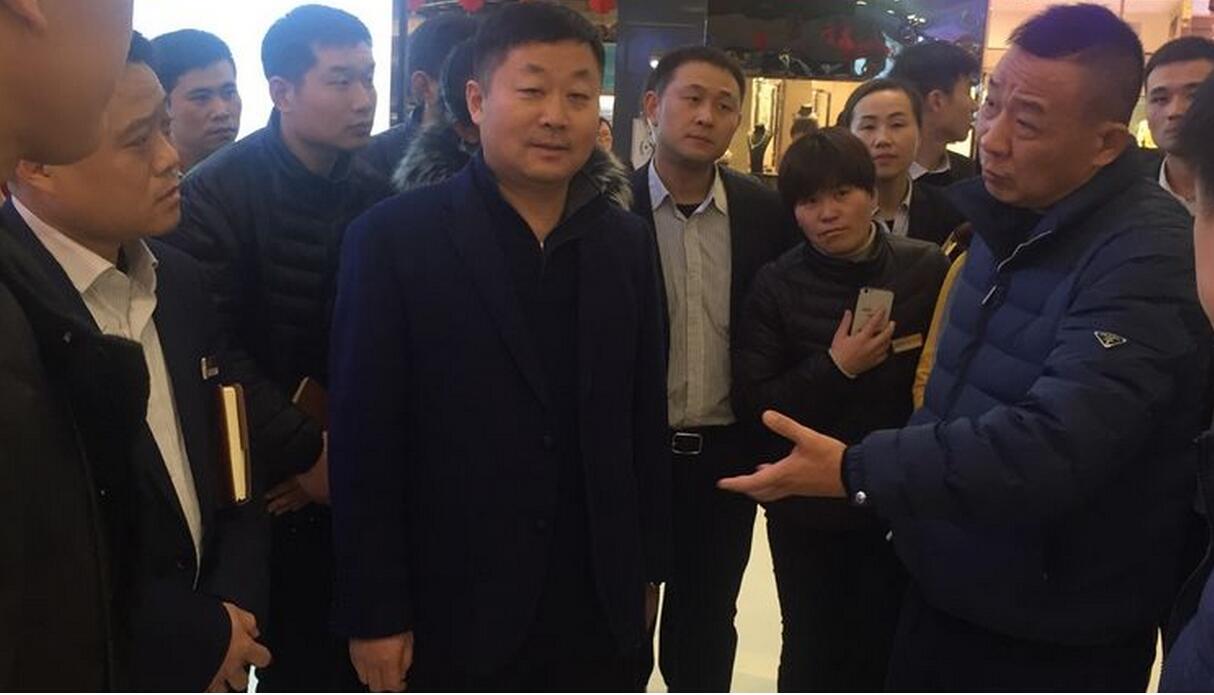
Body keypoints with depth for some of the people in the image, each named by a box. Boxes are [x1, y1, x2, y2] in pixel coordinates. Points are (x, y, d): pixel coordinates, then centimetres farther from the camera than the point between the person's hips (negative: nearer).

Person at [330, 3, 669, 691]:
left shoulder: (628, 242, 3)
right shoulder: (393, 237, -9)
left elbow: (645, 421, 7)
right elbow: (366, 442, -9)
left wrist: (647, 569, 10)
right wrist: (374, 612, -9)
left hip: (600, 608, 4)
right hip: (455, 612, -3)